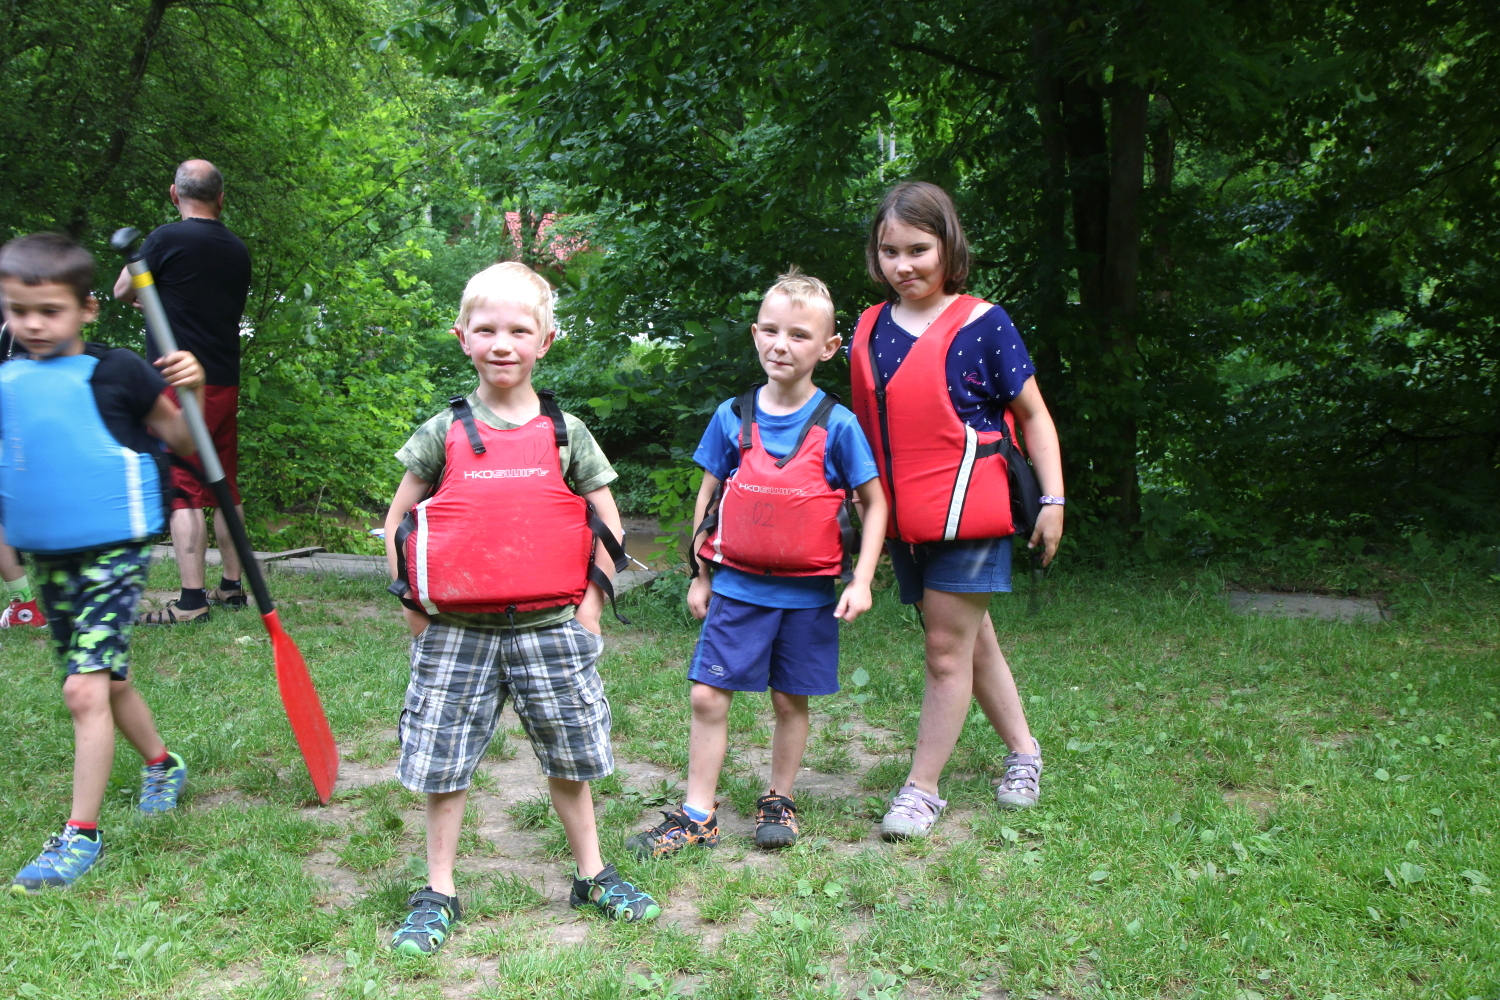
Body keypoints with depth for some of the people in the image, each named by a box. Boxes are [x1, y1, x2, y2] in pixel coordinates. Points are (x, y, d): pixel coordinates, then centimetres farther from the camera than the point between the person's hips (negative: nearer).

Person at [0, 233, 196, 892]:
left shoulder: (116, 373, -9)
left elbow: (183, 443, -3)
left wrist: (188, 391, -18)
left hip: (113, 554, -6)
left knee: (84, 689, -11)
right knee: (108, 680, 19)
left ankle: (81, 833, 0)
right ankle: (163, 765, 42)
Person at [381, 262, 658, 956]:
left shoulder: (566, 433, 2)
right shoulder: (444, 432, 0)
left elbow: (606, 526, 7)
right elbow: (397, 520, 9)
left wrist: (589, 605, 0)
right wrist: (415, 608, 3)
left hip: (550, 629, 0)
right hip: (456, 632, 0)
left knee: (569, 759, 11)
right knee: (443, 763, 6)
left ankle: (592, 875, 28)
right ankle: (438, 894, 22)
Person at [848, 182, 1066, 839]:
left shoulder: (981, 323, -6)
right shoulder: (869, 329, 8)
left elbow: (1033, 415, -2)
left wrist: (1052, 498, -5)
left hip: (965, 511, -5)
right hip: (902, 520, 6)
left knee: (948, 651, -1)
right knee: (972, 641, 17)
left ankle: (921, 790, 10)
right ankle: (1022, 751, 35)